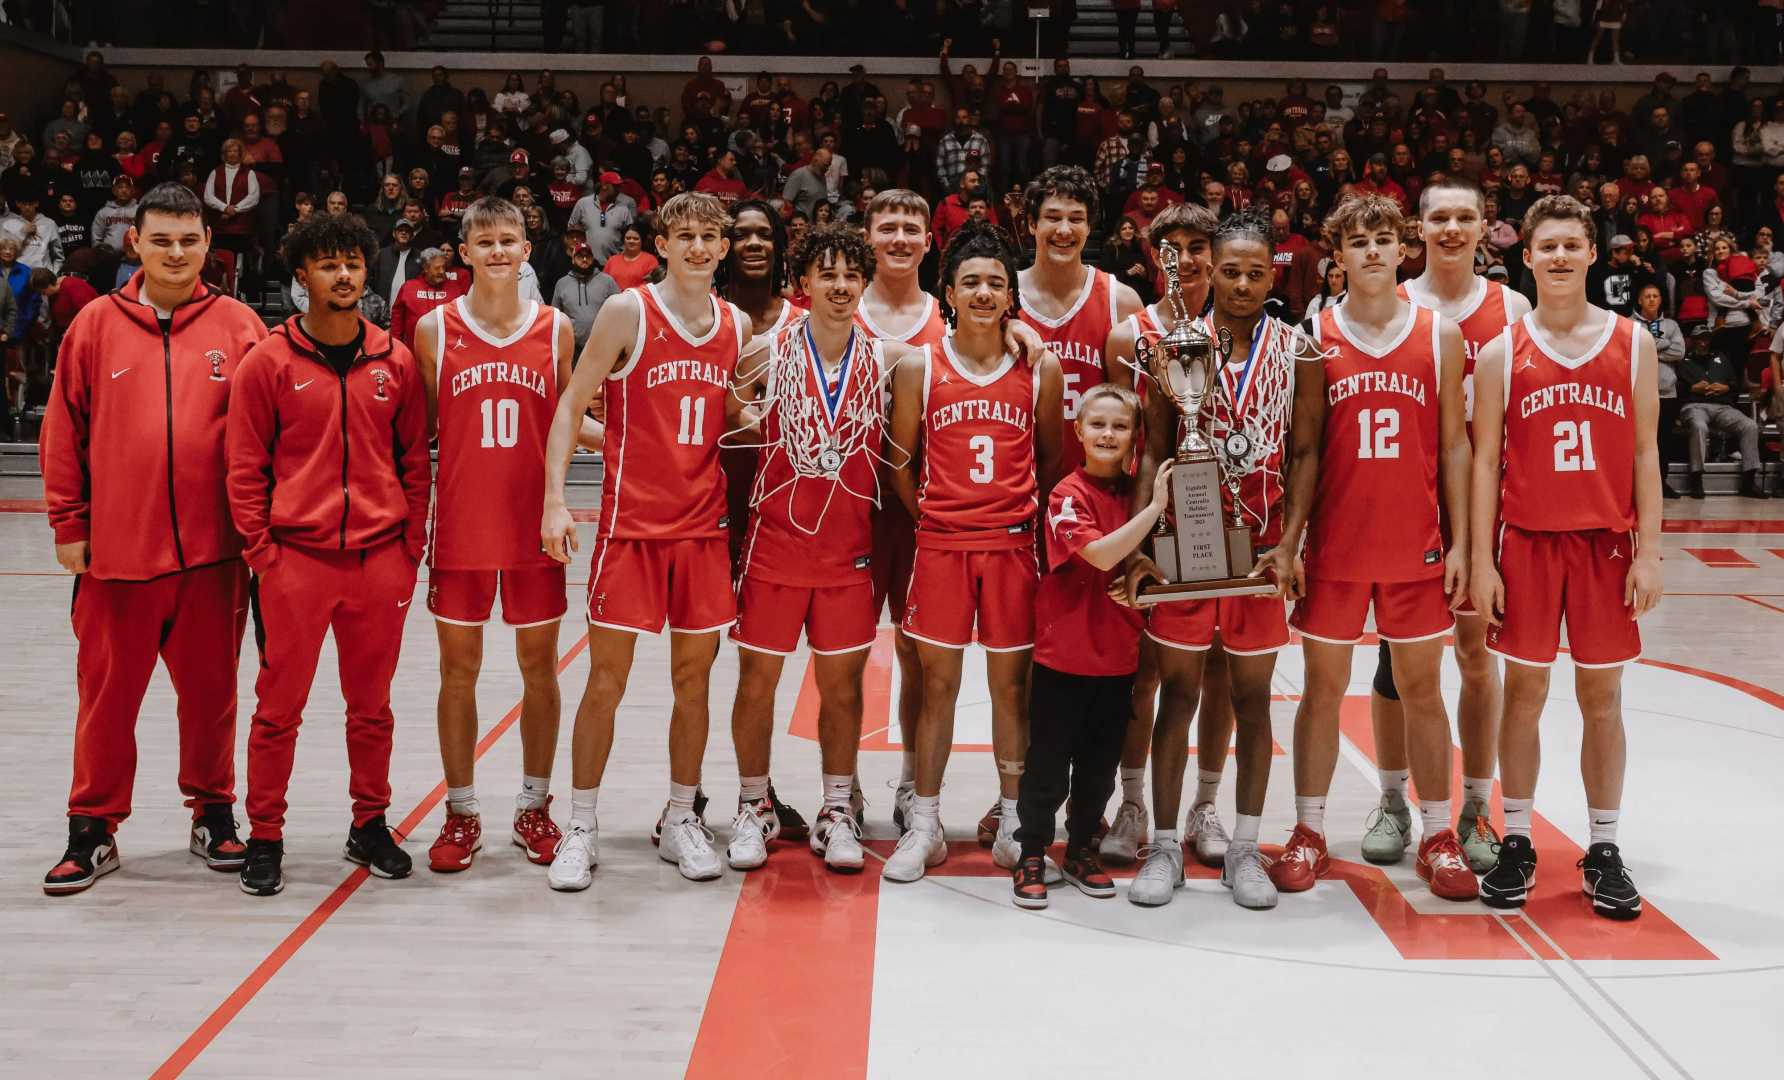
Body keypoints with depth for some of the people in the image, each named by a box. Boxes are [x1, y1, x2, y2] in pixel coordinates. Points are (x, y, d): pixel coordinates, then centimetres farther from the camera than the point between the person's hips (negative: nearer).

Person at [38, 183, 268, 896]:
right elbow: (64, 435, 5)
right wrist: (68, 525, 3)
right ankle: (93, 829, 18)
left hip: (213, 549, 0)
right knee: (107, 693, 6)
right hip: (115, 549, 0)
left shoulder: (238, 327, 2)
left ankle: (212, 812, 26)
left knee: (210, 688, 10)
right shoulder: (96, 326, 3)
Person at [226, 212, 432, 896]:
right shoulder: (269, 362, 0)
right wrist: (261, 553, -5)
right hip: (294, 558, -2)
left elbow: (416, 461, 11)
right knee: (279, 706, 3)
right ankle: (264, 839, 15)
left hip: (380, 559, 2)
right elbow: (245, 468, 1)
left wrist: (412, 549, 6)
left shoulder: (395, 362, 7)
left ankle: (370, 826, 25)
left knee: (372, 705, 11)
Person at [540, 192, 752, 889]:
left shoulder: (737, 325, 8)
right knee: (606, 679, -2)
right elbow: (571, 405, -5)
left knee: (694, 676, 8)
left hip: (703, 525, 4)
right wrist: (555, 499, -14)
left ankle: (680, 820, 21)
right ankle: (580, 830, 9)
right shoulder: (628, 312, -5)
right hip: (630, 524, -4)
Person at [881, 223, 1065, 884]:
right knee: (938, 683, 4)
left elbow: (1051, 462, 10)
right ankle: (924, 824, 14)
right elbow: (901, 464, 6)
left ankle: (1014, 823, 19)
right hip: (940, 544, 0)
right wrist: (931, 517, 1)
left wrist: (1030, 520, 2)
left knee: (1011, 684, 7)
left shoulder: (1042, 369, 3)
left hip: (1014, 545, 0)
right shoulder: (918, 369, 1)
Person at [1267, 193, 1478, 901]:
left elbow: (1454, 444, 4)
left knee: (1421, 688, 8)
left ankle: (1438, 837, 17)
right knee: (1323, 686, 6)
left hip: (1417, 547, 0)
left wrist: (1459, 542, -1)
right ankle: (1309, 834, 16)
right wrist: (1287, 542, -6)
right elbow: (1304, 450, 1)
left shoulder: (1439, 333, 3)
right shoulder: (1316, 336, 1)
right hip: (1335, 545, 0)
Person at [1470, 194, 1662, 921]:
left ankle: (1604, 850, 16)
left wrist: (1649, 552, -2)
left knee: (1601, 696, 6)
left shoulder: (1632, 343, 3)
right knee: (1524, 691, 5)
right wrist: (1481, 560, -4)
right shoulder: (1502, 352, 1)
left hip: (1606, 543, 1)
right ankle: (1516, 843, 16)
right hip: (1526, 541, -1)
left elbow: (1644, 453, 4)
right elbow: (1485, 459, 1)